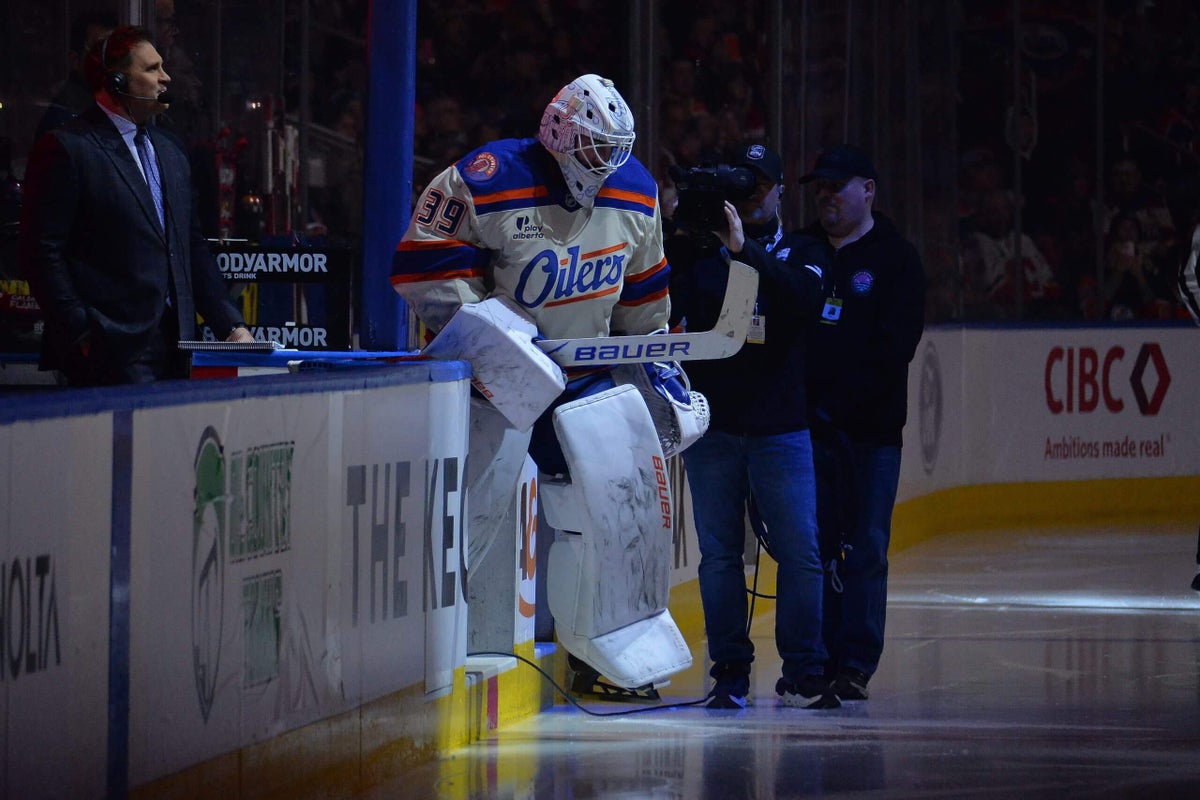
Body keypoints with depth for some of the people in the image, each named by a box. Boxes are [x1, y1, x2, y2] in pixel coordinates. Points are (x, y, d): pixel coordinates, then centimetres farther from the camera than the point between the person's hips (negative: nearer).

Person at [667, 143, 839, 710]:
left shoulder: (801, 252, 10)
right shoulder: (700, 252, 12)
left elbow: (805, 300, -12)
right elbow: (664, 309, -2)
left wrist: (745, 250, -22)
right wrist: (682, 240, -13)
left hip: (781, 427, -1)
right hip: (712, 424, 1)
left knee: (801, 552, -6)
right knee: (719, 553, 1)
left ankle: (803, 675, 0)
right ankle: (729, 673, 7)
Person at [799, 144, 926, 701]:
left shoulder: (896, 260, 1)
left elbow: (892, 349, -8)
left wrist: (838, 405, -15)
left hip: (870, 429, -3)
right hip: (806, 425, 3)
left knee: (865, 548, -2)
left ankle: (855, 665, 0)